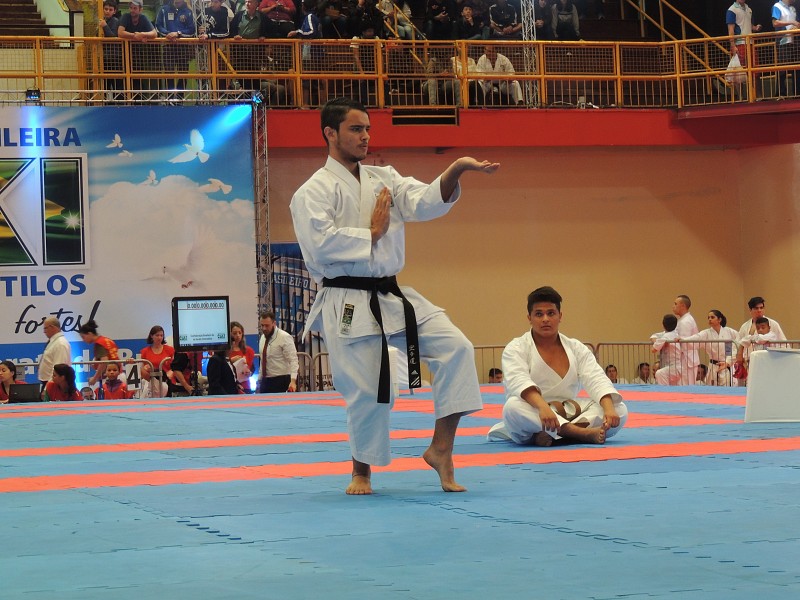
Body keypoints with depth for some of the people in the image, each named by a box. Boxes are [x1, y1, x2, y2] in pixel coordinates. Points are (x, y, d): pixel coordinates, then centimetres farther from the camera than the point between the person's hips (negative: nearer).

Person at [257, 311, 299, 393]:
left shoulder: (284, 337, -12)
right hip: (265, 381, 7)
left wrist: (293, 381, -29)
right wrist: (260, 380, 18)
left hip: (281, 382, -7)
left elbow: (293, 360, -18)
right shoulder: (262, 338, 11)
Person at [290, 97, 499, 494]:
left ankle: (441, 448, -3)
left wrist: (456, 170, -21)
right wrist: (371, 232, -10)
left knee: (455, 346, -10)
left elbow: (424, 203, -4)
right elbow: (321, 244, -20)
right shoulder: (313, 192, -5)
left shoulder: (384, 179, 13)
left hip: (393, 296, 6)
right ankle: (362, 472, 19)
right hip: (348, 304, -6)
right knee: (365, 391, -5)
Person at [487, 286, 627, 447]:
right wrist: (543, 407, -44)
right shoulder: (516, 348, -4)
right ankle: (582, 433, -41)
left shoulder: (576, 348, 9)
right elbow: (519, 382, -23)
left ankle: (551, 437, -32)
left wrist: (609, 408, -28)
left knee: (620, 410, -16)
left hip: (568, 417, 4)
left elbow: (596, 379, -6)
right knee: (514, 407, -36)